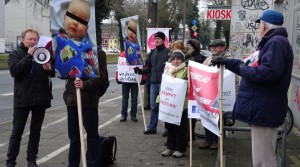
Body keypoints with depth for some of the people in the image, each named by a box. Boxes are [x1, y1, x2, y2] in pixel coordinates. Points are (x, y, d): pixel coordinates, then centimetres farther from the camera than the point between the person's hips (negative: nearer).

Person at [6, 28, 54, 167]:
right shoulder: (15, 54, 1)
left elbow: (54, 72, 6)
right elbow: (15, 71, -17)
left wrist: (49, 68, -17)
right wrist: (28, 56, -20)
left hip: (40, 99, 3)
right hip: (22, 99, -3)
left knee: (36, 131, 11)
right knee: (17, 131, 2)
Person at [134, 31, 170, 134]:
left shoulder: (168, 52, -6)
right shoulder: (152, 52, 14)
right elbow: (148, 68, 15)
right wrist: (140, 71, -2)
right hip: (153, 83, 6)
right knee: (153, 106, 10)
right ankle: (152, 127, 19)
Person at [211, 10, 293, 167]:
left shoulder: (277, 42, -16)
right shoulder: (270, 42, 20)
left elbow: (267, 73, -30)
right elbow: (252, 67, 29)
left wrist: (243, 69, -14)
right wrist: (227, 62, 27)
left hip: (264, 109, -11)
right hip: (261, 107, 11)